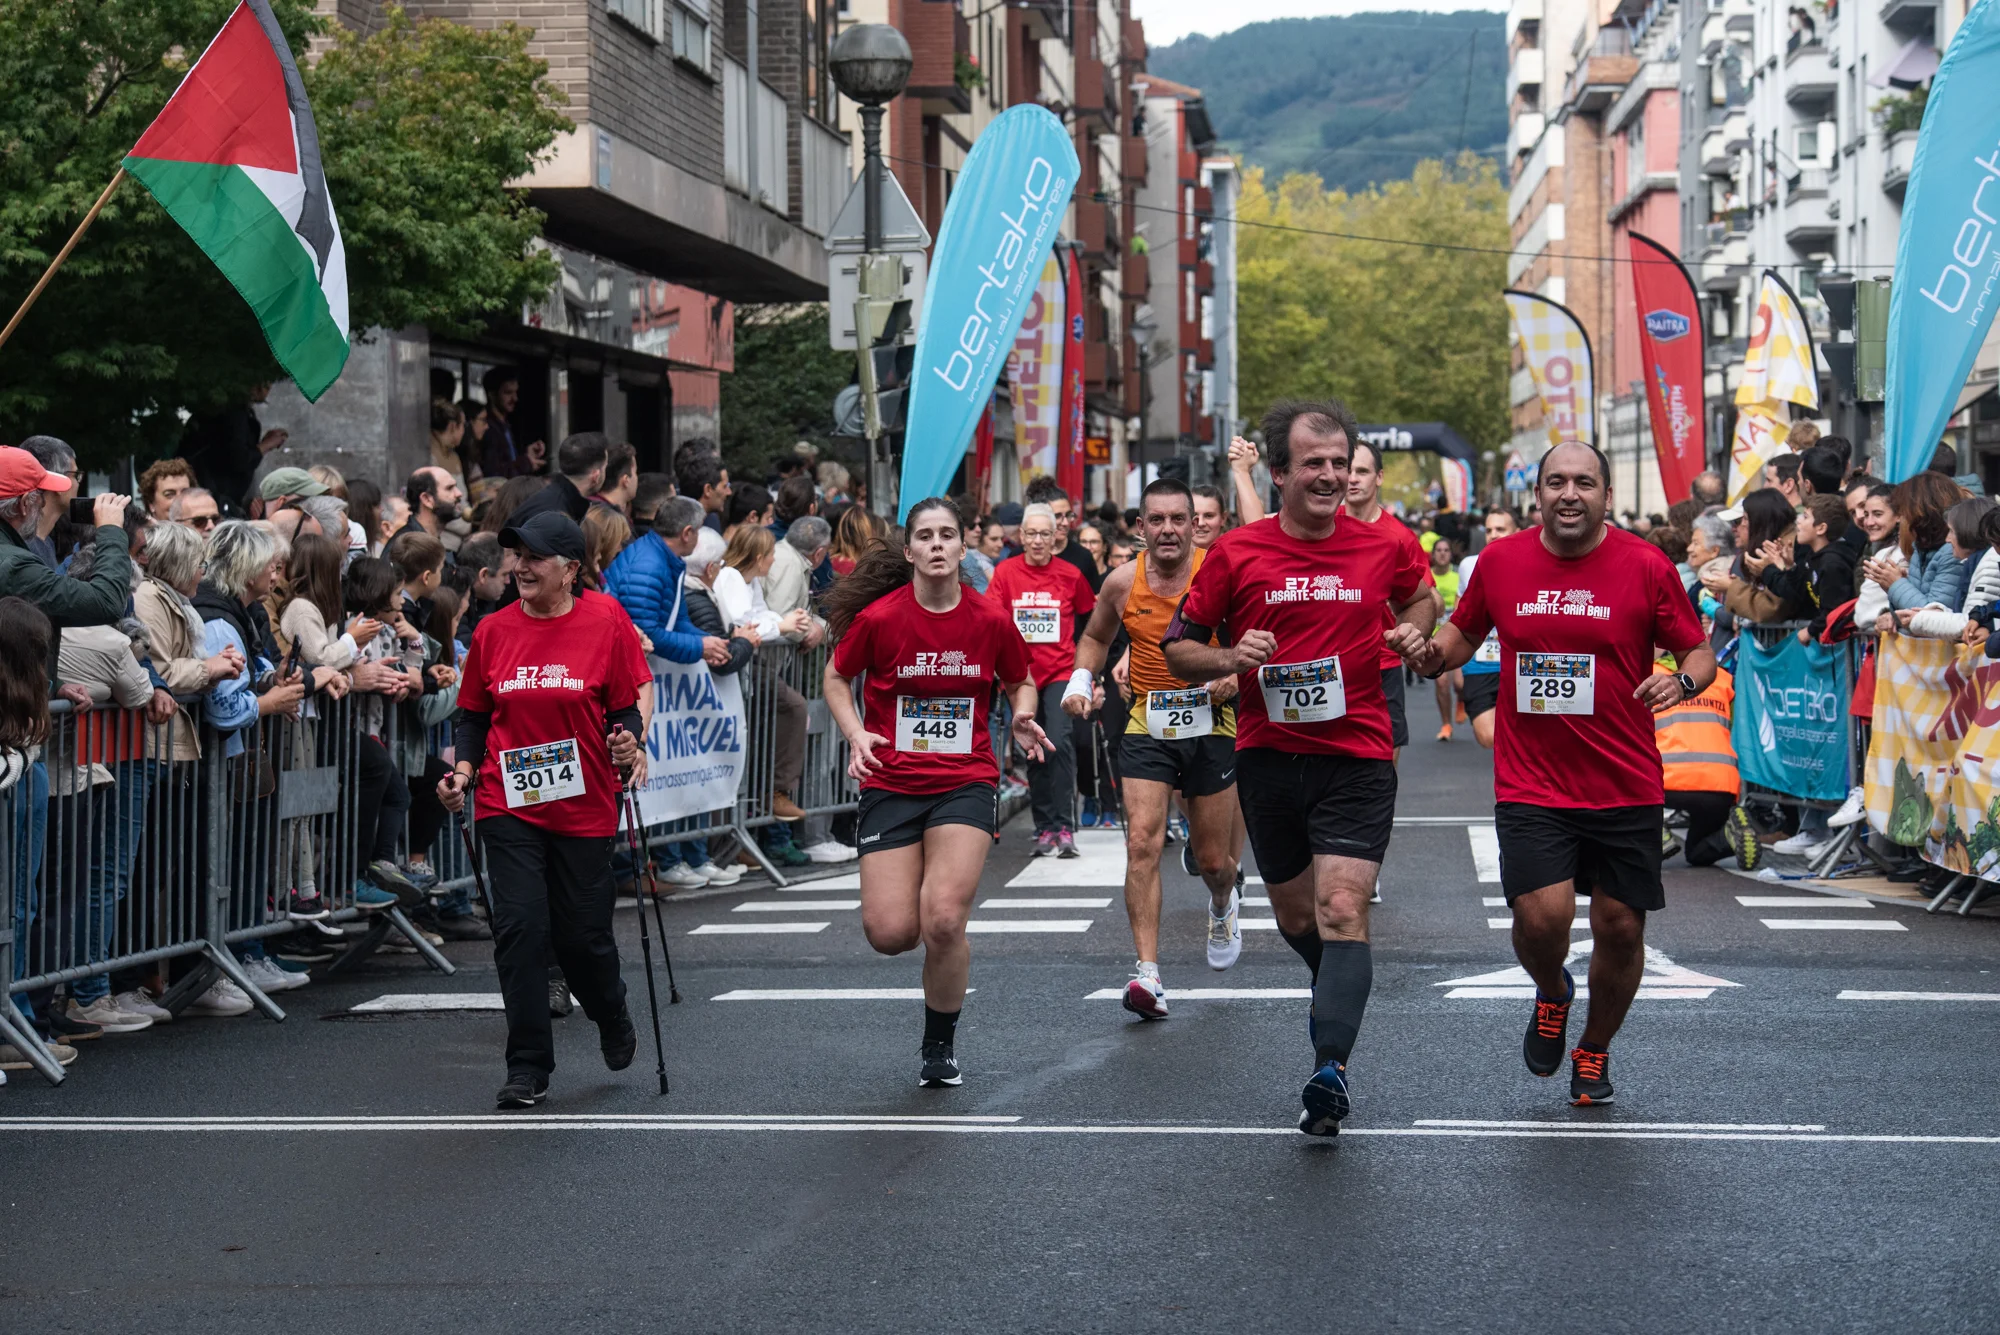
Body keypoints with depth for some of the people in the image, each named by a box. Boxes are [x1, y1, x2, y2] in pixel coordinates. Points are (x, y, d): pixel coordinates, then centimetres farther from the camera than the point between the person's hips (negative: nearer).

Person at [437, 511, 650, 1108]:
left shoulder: (605, 622, -3)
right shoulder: (493, 631, 3)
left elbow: (626, 706, 1)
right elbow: (473, 715, 11)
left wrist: (630, 746, -18)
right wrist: (463, 769, -4)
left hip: (584, 807, -1)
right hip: (508, 805, 1)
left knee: (583, 936, 6)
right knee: (520, 927, -8)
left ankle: (614, 1020, 39)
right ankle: (529, 1069, 1)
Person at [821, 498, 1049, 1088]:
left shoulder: (990, 619, -3)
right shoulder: (878, 618, -7)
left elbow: (1020, 682, 15)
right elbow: (836, 678, 8)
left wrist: (1023, 719, -6)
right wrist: (856, 734, -8)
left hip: (966, 783, 0)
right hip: (891, 783, 0)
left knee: (943, 921, -18)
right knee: (889, 933, -8)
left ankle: (941, 1045, 7)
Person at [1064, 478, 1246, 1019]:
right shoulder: (1123, 583, -1)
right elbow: (1096, 636, 18)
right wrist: (1081, 680, 1)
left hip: (1210, 723, -1)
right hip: (1147, 726, 1)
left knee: (1213, 860, 9)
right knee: (1143, 841, -17)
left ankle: (1224, 903, 48)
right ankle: (1148, 974, -18)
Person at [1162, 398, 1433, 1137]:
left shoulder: (1384, 549, -1)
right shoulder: (1236, 553, -2)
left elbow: (1420, 598, 22)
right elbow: (1177, 647, 4)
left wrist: (1411, 636, 1)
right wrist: (1230, 658, -16)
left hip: (1357, 757, -2)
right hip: (1268, 756, 2)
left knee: (1342, 911, -17)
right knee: (1295, 918, 15)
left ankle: (1330, 1068, -24)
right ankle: (1337, 991, 47)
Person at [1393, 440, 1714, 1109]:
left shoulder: (1645, 566, -4)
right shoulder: (1501, 562, 1)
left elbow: (1699, 651, 3)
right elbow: (1465, 634, 17)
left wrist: (1682, 681, -20)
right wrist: (1431, 653, -5)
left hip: (1625, 786, 0)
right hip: (1530, 785, 0)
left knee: (1620, 927, 5)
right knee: (1542, 916, -16)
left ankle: (1595, 1049, 33)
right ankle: (1551, 993, 21)